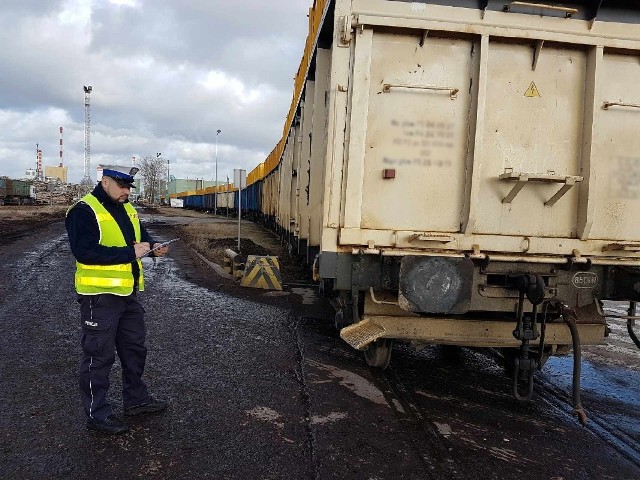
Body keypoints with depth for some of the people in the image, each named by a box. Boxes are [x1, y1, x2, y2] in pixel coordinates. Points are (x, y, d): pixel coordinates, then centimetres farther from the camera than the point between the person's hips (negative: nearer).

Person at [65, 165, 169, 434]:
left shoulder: (127, 209, 10)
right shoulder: (84, 211, -16)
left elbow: (141, 235, 21)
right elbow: (85, 252, -26)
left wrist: (153, 247, -2)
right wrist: (131, 253, -25)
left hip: (128, 292, 9)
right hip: (99, 295, -9)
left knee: (135, 348, 19)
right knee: (99, 355, 3)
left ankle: (136, 399, 36)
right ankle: (97, 414, 18)